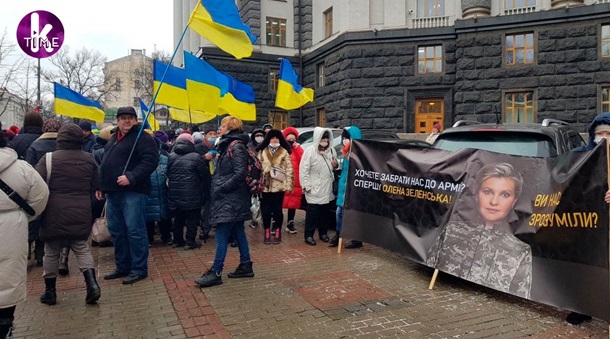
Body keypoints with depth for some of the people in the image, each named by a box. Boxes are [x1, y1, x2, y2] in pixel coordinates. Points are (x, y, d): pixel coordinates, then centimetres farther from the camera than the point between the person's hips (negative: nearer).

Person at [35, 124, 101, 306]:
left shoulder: (49, 158, -9)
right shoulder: (89, 159, 3)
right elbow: (95, 187, 10)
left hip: (55, 214, -2)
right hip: (81, 214, 3)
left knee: (52, 251, 11)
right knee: (82, 248, 12)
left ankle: (50, 291, 21)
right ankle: (92, 283, -3)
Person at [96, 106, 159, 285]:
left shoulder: (143, 138, -7)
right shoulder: (113, 139, 21)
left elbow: (150, 161, -19)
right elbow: (106, 164, 28)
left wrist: (131, 177, -26)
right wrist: (101, 186, 22)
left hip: (133, 192, -9)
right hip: (113, 192, 9)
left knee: (135, 230, -7)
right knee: (116, 231, 13)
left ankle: (139, 269, 2)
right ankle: (122, 266, 25)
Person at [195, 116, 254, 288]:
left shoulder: (236, 147, -14)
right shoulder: (229, 146, 16)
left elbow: (240, 174, -23)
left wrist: (221, 188, -18)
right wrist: (219, 186, 7)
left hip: (231, 199, -10)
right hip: (231, 198, 10)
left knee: (222, 234, -7)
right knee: (237, 232, 13)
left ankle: (215, 272, -2)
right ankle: (246, 266, 20)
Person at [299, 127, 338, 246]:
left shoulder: (332, 150, 8)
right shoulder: (310, 151, -10)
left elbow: (335, 166, 21)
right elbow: (303, 170, -13)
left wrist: (336, 165, -3)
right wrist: (307, 186, -17)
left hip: (327, 189, 6)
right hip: (314, 189, -5)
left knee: (325, 212, 14)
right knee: (312, 213, -2)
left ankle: (323, 233, 27)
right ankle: (309, 235, 6)